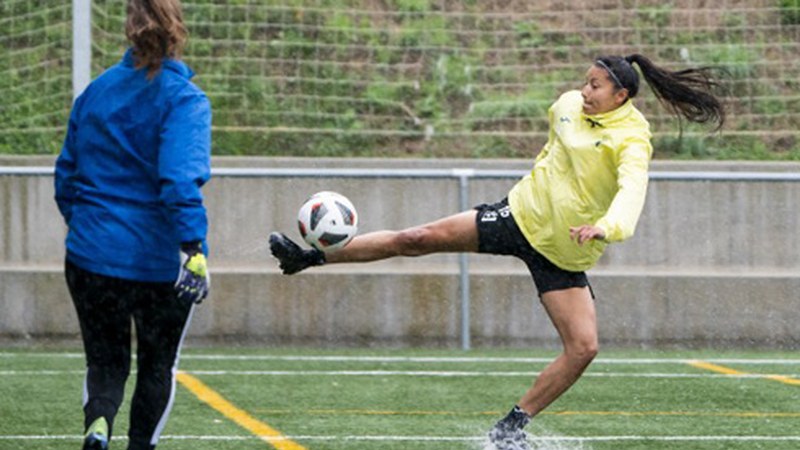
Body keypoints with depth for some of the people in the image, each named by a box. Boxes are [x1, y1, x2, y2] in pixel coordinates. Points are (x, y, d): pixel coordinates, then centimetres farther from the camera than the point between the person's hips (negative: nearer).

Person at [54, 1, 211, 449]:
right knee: (159, 363, 18)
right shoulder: (184, 100, -11)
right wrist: (193, 249, -26)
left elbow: (67, 173, 12)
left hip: (92, 255, 3)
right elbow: (180, 180, -24)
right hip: (161, 261, -3)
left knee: (106, 361, 13)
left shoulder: (95, 92, 4)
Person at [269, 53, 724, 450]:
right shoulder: (568, 106, -2)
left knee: (584, 347, -14)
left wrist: (606, 226, -60)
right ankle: (312, 256, 4)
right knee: (417, 240, -5)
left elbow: (632, 189, -42)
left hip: (562, 253, -3)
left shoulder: (632, 139, -21)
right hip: (522, 216, 3)